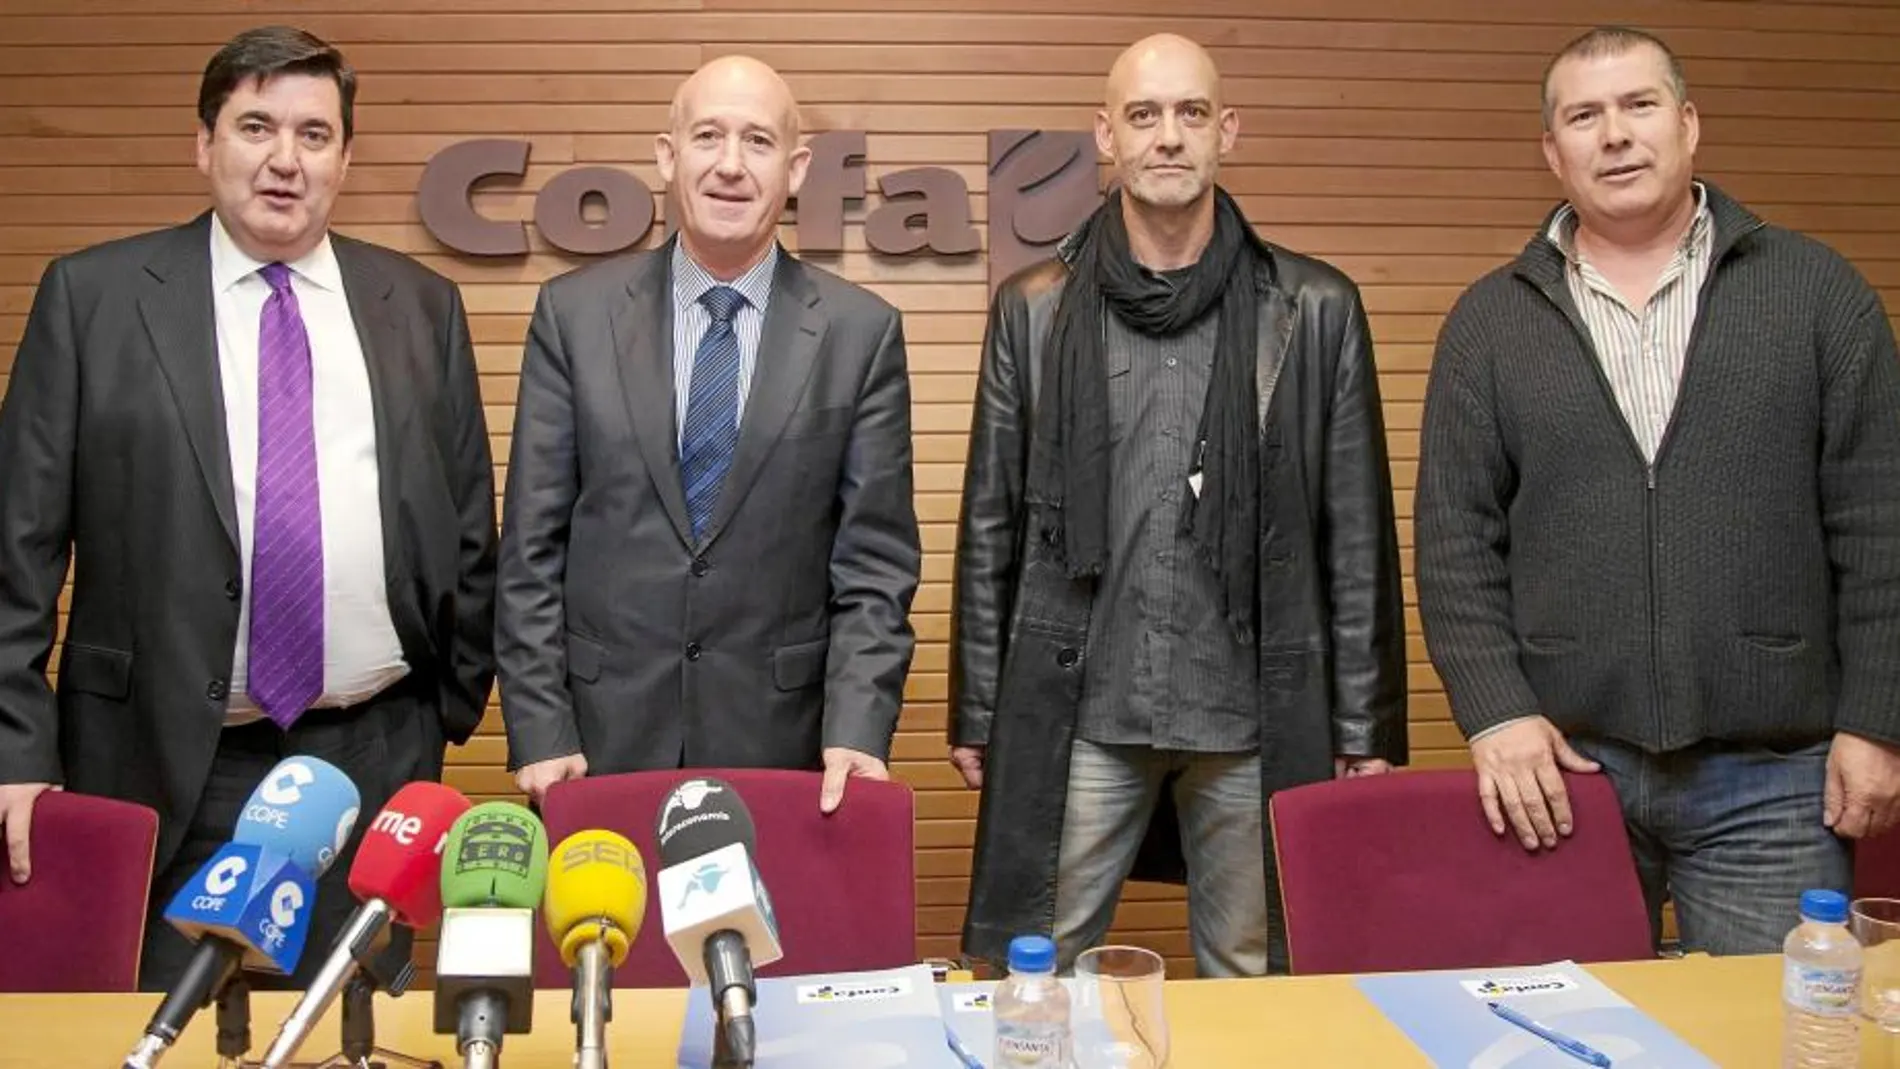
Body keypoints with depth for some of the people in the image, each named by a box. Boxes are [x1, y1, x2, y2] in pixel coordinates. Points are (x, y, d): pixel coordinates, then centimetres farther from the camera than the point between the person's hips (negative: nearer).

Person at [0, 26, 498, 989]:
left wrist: (456, 702, 8)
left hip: (377, 762, 2)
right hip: (170, 766, -1)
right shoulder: (92, 297, 1)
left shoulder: (422, 307, 6)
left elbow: (470, 529, 10)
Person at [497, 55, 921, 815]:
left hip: (782, 735, 0)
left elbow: (875, 560, -3)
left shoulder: (861, 331, -2)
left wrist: (855, 733, -12)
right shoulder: (574, 312, 0)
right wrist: (538, 732, -5)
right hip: (604, 729, 1)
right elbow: (532, 545, 0)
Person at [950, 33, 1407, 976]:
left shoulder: (1315, 311, 1)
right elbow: (991, 527, 5)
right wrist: (976, 710, 5)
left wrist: (1369, 723, 2)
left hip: (1258, 716, 0)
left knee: (1253, 978, 11)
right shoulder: (1033, 309, 3)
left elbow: (1357, 538, 3)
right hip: (1077, 712, 1)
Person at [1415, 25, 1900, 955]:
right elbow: (1455, 538, 2)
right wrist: (1495, 710, -7)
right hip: (1562, 767, 1)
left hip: (1770, 777, 0)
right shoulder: (1490, 320, 6)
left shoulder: (1816, 291, 5)